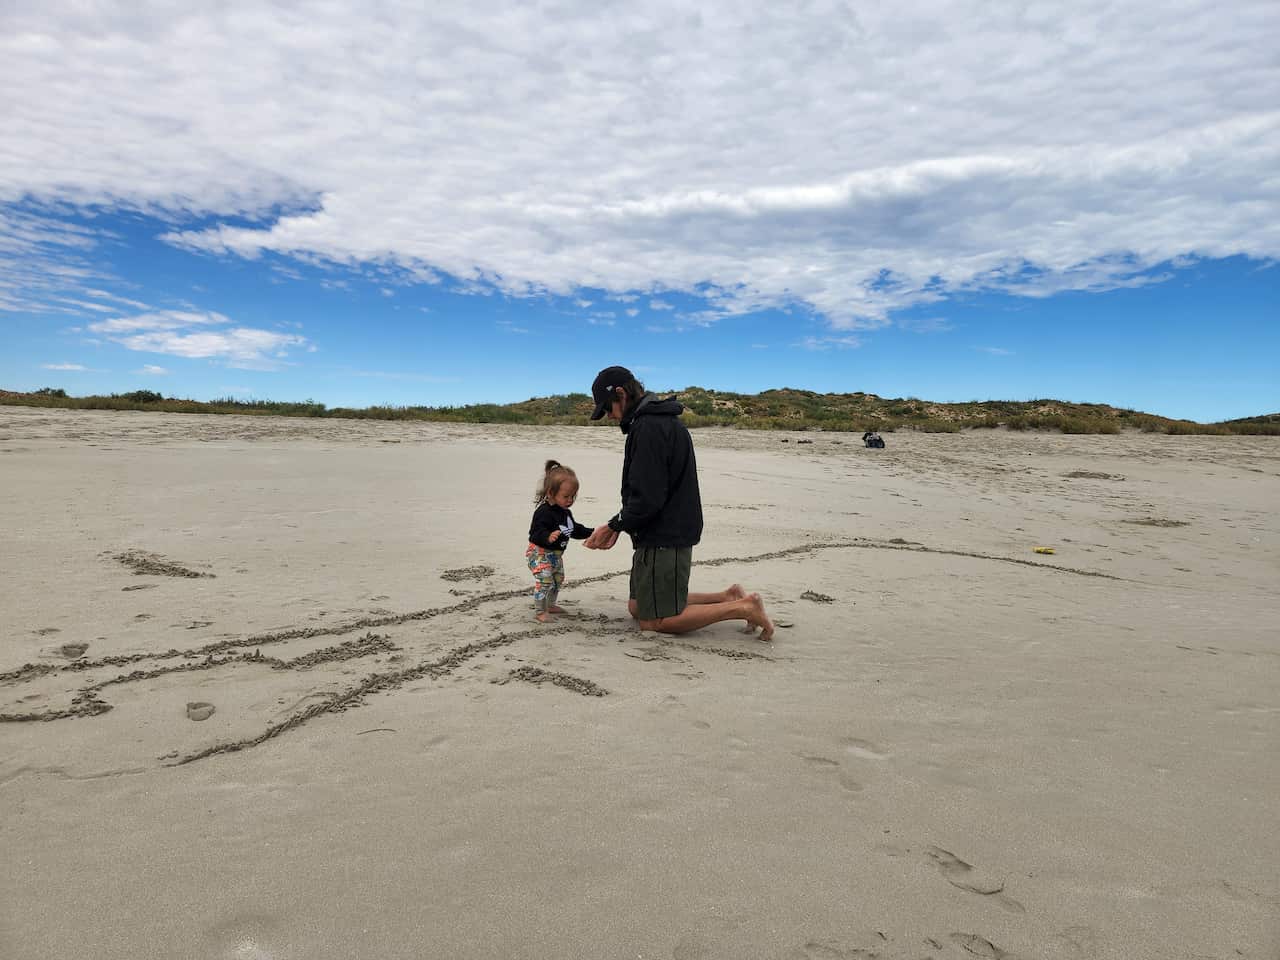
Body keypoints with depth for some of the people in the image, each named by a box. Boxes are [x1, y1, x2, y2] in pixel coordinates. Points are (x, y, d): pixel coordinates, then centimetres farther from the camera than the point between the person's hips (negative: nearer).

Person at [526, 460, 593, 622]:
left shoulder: (565, 512, 6)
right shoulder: (544, 512, -26)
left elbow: (575, 530, 19)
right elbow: (536, 532, -35)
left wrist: (592, 533, 12)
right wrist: (548, 537, -54)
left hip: (556, 554, 10)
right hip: (540, 553, -10)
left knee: (558, 580, 22)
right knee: (544, 581, -16)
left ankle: (550, 605, 40)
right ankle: (540, 611, -4)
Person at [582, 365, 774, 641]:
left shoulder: (649, 427, -20)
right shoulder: (663, 421, 14)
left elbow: (648, 499, -25)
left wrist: (614, 525, -9)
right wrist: (617, 526, 10)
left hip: (664, 540, -10)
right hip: (669, 534, 10)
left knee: (654, 620, -1)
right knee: (637, 607, 18)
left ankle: (742, 608, -1)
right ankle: (727, 597, 17)